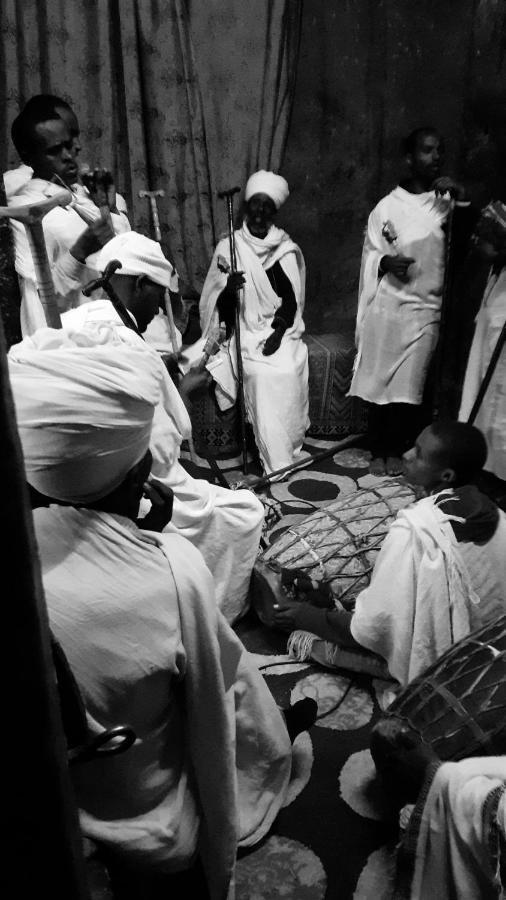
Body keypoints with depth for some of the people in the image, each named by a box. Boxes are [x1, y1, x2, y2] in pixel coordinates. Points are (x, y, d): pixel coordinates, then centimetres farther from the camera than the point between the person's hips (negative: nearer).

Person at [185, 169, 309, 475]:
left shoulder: (287, 250, 6)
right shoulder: (228, 248, 3)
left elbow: (291, 300, 2)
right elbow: (220, 305, -1)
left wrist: (278, 332, -14)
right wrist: (228, 287, -23)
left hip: (280, 331, 1)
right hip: (244, 332, -1)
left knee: (289, 370, -28)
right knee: (265, 374, -28)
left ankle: (288, 447, -11)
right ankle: (277, 463, -20)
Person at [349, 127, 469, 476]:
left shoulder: (448, 202, 3)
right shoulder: (387, 206, 2)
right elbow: (370, 255, 7)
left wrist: (463, 196, -21)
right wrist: (387, 263, -14)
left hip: (426, 310, 1)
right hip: (386, 307, 0)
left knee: (408, 386, 2)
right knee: (378, 382, 4)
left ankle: (396, 450, 18)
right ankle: (378, 450, 18)